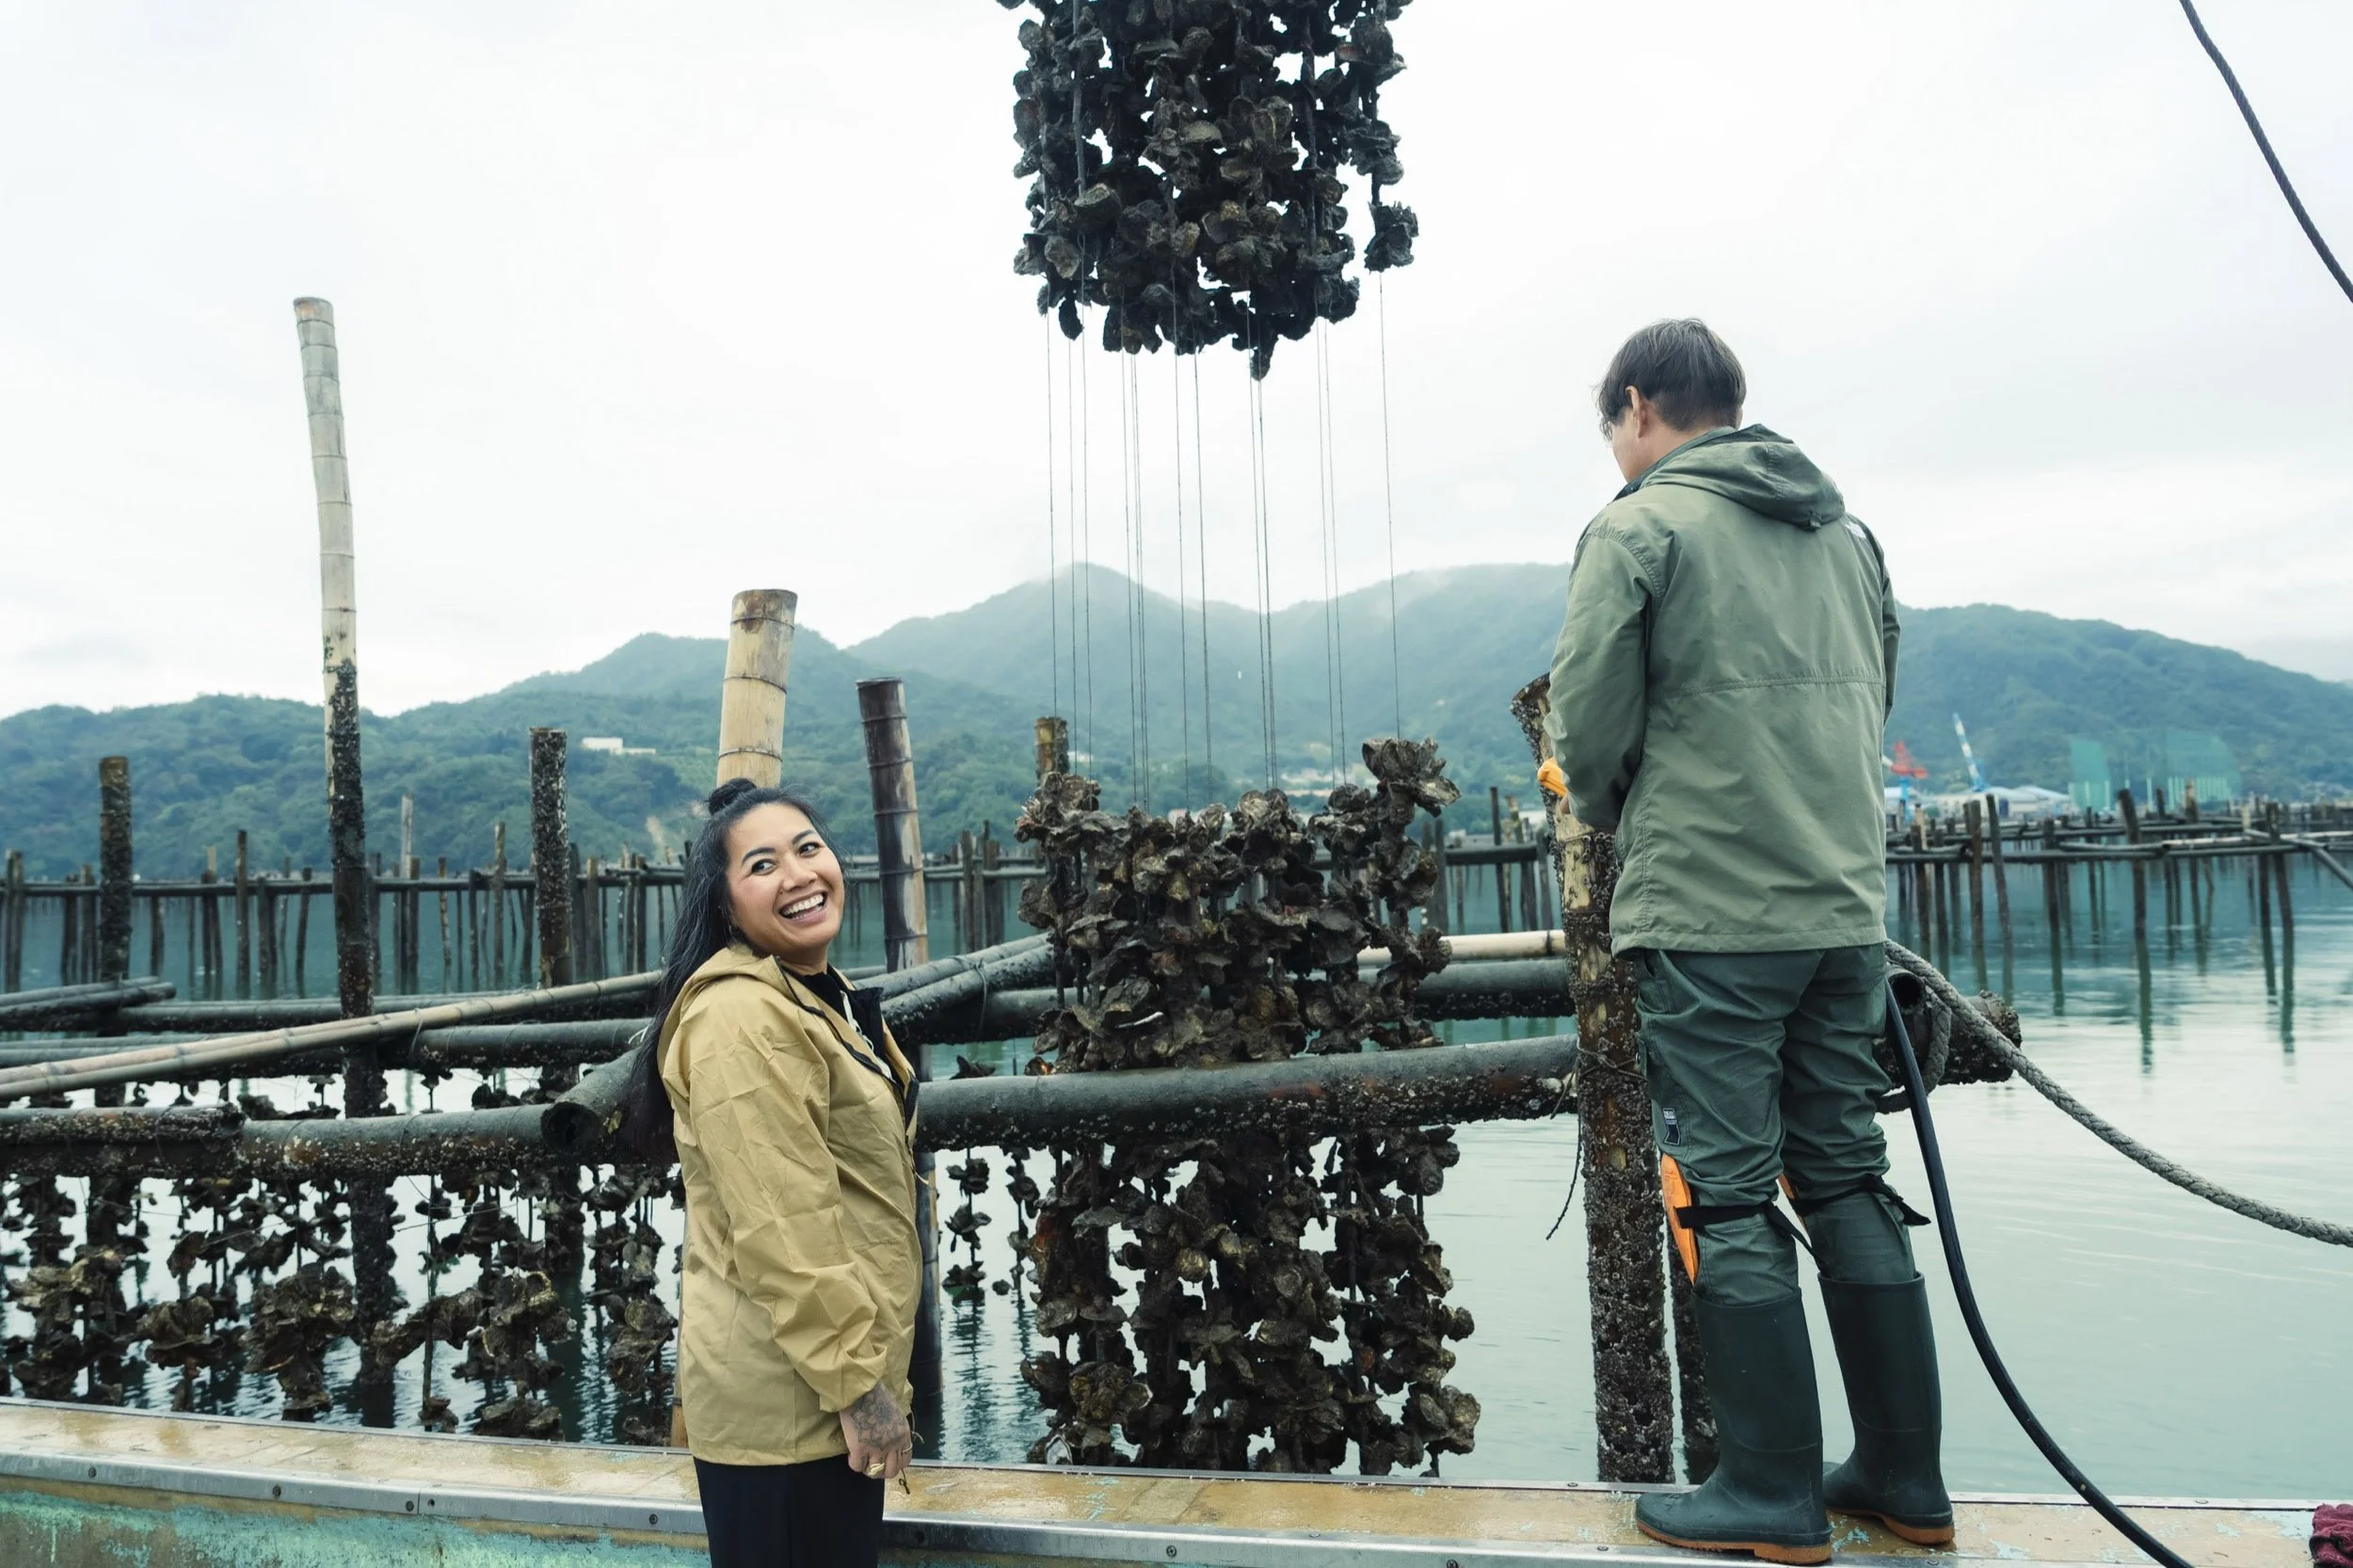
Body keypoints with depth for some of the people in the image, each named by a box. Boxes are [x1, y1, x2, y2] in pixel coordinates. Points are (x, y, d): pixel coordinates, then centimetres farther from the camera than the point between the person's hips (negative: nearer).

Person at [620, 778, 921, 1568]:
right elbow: (782, 1230, -25)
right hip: (784, 1393, -9)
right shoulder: (744, 1016, -21)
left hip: (836, 1375, 10)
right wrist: (856, 1380, -19)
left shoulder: (821, 997, 11)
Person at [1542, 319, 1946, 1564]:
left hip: (1705, 914, -7)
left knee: (1725, 1196, 1)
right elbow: (1871, 702, 20)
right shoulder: (1846, 533, 15)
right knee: (1849, 1181, 14)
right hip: (1844, 905, 7)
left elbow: (1588, 726, -9)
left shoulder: (1638, 529, -6)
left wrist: (1608, 808, 11)